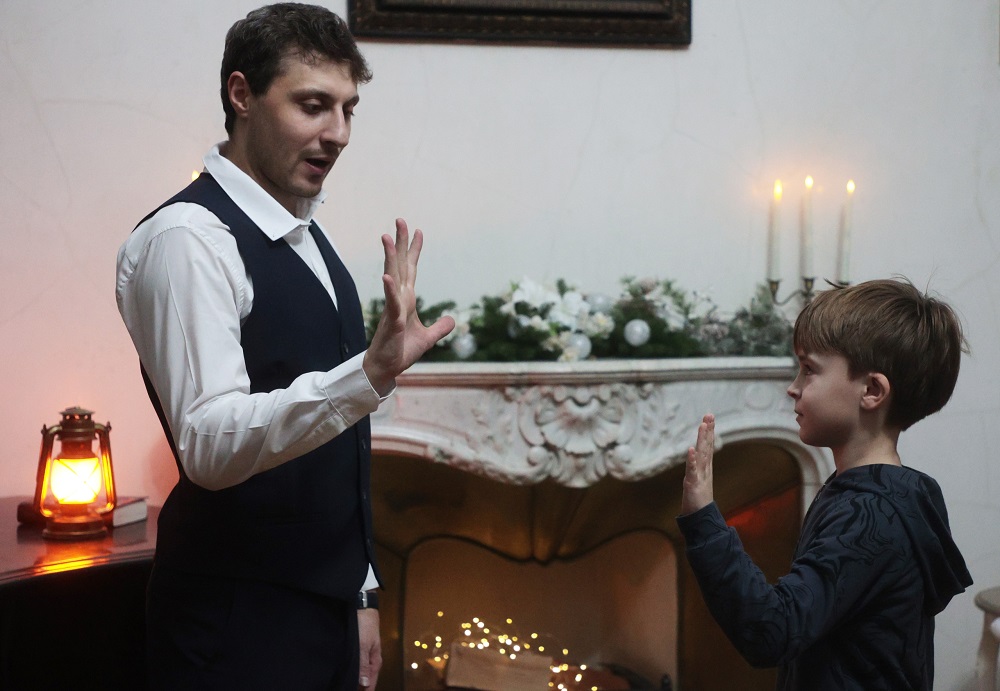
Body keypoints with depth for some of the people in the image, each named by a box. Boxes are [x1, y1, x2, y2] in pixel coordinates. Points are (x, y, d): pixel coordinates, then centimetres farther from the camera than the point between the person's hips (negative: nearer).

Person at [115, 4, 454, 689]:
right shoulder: (188, 237, -15)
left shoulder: (308, 241, 12)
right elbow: (210, 447, -26)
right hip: (240, 625, -8)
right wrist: (373, 371, -37)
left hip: (325, 611, 8)